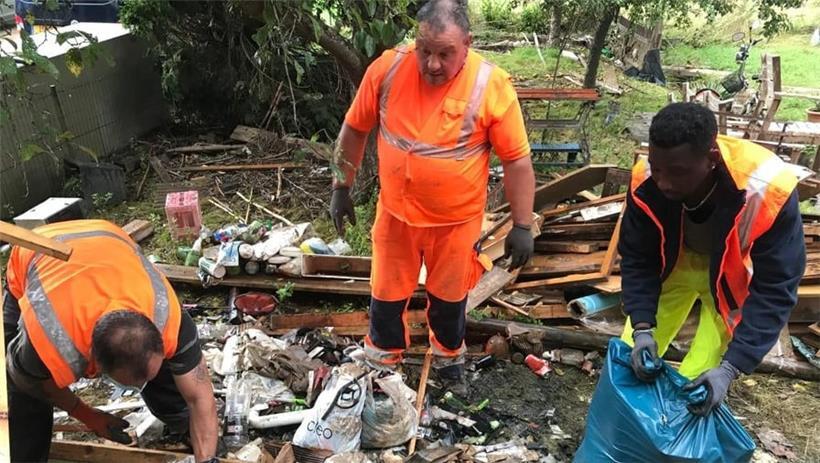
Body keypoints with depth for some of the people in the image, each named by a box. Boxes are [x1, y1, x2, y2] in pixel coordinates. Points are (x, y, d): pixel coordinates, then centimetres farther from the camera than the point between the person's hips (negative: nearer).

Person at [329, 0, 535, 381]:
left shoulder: (492, 86, -19)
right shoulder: (387, 67, -12)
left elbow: (517, 161, -12)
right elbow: (355, 129, 1)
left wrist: (522, 226, -10)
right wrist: (342, 187, 5)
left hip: (456, 220, -2)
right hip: (395, 212, 2)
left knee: (449, 295, 19)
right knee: (387, 292, 17)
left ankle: (448, 352, 49)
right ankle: (382, 359, 43)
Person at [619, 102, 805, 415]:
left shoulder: (766, 192, -38)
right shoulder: (645, 181, -29)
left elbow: (775, 288, -29)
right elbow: (636, 259, -15)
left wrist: (730, 367, -35)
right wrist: (642, 327, -28)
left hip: (731, 279, -2)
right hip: (673, 266, 3)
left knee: (697, 378, -7)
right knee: (629, 360, 3)